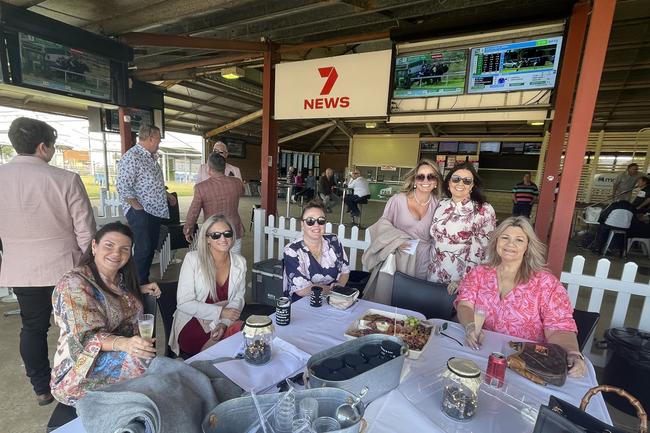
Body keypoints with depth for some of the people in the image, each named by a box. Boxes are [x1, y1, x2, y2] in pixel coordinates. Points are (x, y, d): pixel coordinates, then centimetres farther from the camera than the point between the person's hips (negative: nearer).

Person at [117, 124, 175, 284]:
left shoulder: (151, 157, 14)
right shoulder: (132, 157, -15)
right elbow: (123, 188, -20)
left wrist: (167, 194, 20)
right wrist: (139, 208, -18)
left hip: (156, 210, 9)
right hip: (140, 212, -9)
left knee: (151, 247, 14)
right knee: (143, 248, -6)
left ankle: (145, 281, 27)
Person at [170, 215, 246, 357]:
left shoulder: (240, 262, -1)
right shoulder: (193, 259, -11)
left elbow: (238, 299, 4)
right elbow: (184, 303, -12)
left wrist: (224, 322, -13)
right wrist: (220, 312, -17)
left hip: (226, 322, 4)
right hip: (193, 322, -4)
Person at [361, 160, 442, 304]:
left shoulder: (437, 204, 0)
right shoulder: (398, 200, -9)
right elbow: (383, 223, -2)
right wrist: (397, 240, -15)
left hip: (423, 260, 2)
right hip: (396, 258, -2)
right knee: (386, 295, 3)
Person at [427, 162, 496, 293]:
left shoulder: (484, 210, -11)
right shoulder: (442, 205, 2)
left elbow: (486, 249, -12)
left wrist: (464, 281, -14)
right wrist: (432, 266, 11)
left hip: (463, 279, -4)